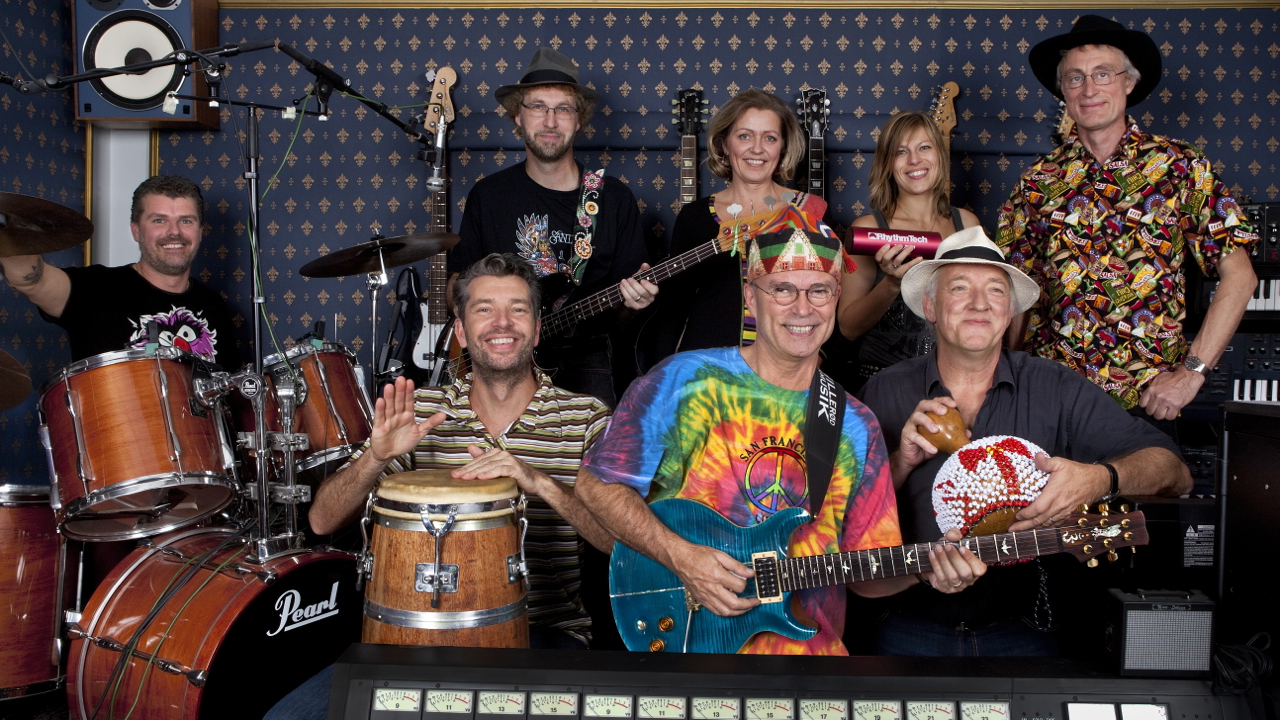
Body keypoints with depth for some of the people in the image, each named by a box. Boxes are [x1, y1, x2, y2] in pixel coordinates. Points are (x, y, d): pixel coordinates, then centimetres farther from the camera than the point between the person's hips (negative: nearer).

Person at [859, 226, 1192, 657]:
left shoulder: (1056, 390, 2)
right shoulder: (884, 393, 3)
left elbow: (1173, 472, -2)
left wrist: (1101, 479, -22)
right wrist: (900, 463, -15)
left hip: (1021, 626, 1)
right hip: (911, 625, -1)